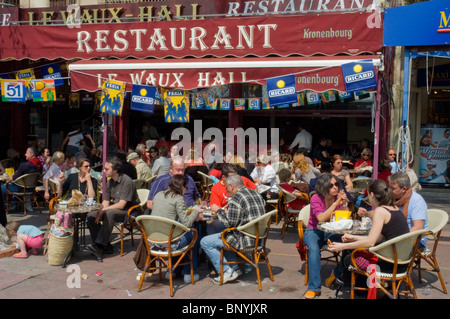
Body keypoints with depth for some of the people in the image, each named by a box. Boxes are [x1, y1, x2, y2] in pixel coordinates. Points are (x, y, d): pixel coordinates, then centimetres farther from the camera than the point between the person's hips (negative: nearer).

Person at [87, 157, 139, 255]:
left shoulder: (126, 181, -18)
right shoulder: (110, 182, 8)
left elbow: (121, 205, -23)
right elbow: (106, 202, 8)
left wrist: (103, 209, -19)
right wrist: (100, 212, -13)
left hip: (129, 211, -8)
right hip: (114, 209, 8)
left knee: (110, 213, -36)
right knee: (91, 215, -8)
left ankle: (100, 245, -31)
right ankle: (105, 246, -12)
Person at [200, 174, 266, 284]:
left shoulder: (236, 199, -18)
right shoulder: (256, 194, 10)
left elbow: (229, 223, -18)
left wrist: (219, 211, 1)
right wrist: (226, 212, 21)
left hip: (246, 240, -9)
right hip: (258, 237, 10)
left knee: (205, 242, -1)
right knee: (224, 236, 33)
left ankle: (227, 272, 1)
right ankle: (234, 268, 26)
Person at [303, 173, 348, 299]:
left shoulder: (338, 196, -2)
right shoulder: (316, 198, -13)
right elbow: (321, 218, -27)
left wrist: (343, 204, -23)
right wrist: (335, 203, -30)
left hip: (331, 232, 3)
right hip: (314, 232, -3)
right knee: (314, 249, -35)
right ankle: (314, 288, -26)